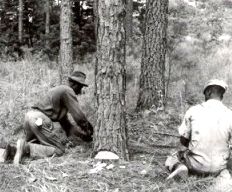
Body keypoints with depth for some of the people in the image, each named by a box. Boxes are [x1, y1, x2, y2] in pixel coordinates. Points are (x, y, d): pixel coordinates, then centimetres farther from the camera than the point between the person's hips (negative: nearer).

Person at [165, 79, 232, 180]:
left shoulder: (193, 110, -9)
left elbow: (183, 140, -1)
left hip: (197, 165, -2)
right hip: (219, 166, 2)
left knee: (171, 160, 25)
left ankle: (179, 167, -10)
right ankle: (223, 172, 4)